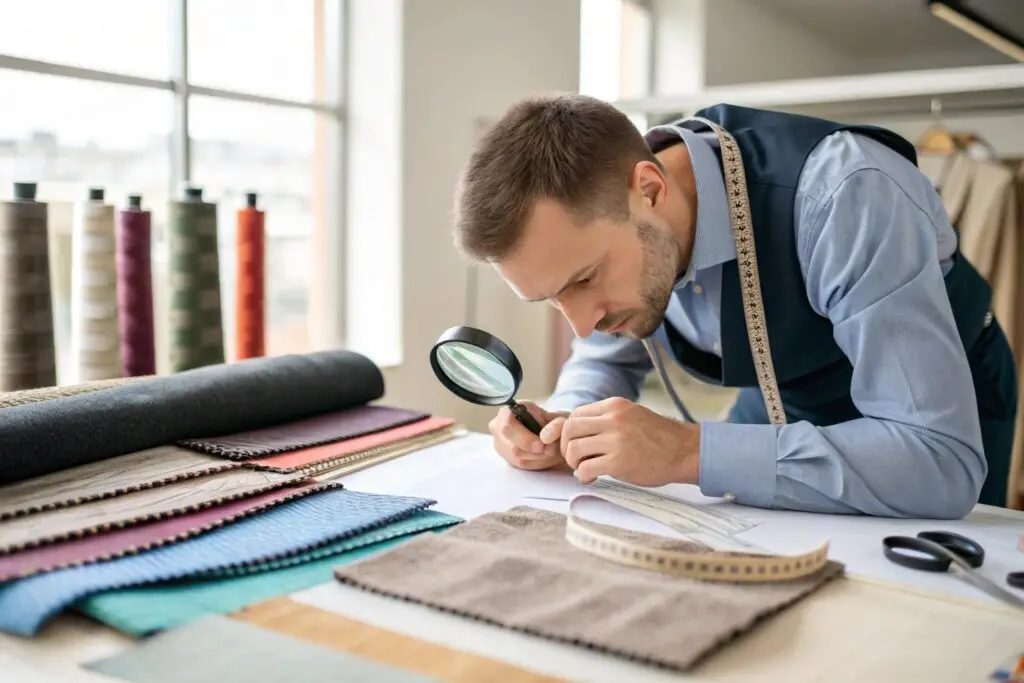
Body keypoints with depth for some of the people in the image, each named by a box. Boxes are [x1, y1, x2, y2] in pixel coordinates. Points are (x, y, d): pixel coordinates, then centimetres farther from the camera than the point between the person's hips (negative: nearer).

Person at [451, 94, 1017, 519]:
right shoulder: (598, 211, -20)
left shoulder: (844, 196, -39)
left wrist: (690, 452, -47)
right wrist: (564, 426, -24)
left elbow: (945, 463, -42)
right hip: (784, 400, 4)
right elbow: (606, 359, -2)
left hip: (946, 420, -4)